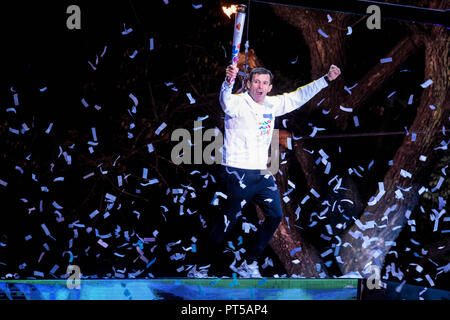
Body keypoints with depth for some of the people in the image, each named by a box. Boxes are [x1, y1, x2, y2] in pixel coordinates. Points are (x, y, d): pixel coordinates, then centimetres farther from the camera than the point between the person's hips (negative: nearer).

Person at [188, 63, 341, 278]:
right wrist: (228, 81, -56)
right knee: (226, 224, -5)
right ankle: (199, 268, 8)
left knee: (275, 216, 7)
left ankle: (249, 264, 19)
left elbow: (298, 96, 17)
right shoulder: (238, 103, -12)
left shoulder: (272, 105, 9)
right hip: (237, 174, -7)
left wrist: (326, 79, 12)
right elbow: (225, 100, -34)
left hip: (262, 174, 7)